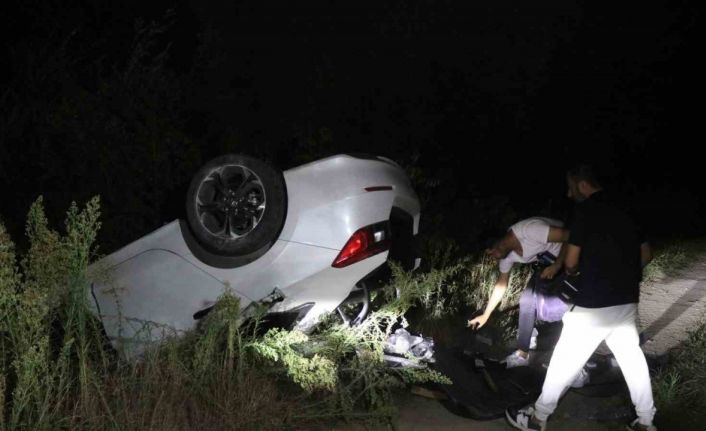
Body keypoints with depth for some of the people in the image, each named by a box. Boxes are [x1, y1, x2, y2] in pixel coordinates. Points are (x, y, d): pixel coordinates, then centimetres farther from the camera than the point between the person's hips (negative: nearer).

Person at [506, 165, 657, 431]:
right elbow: (646, 254, 17)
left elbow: (571, 262, -9)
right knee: (632, 359, 16)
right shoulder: (622, 211, 12)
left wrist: (572, 272, 13)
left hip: (594, 304, -7)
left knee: (564, 361, 4)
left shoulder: (586, 210, -10)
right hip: (627, 301, 7)